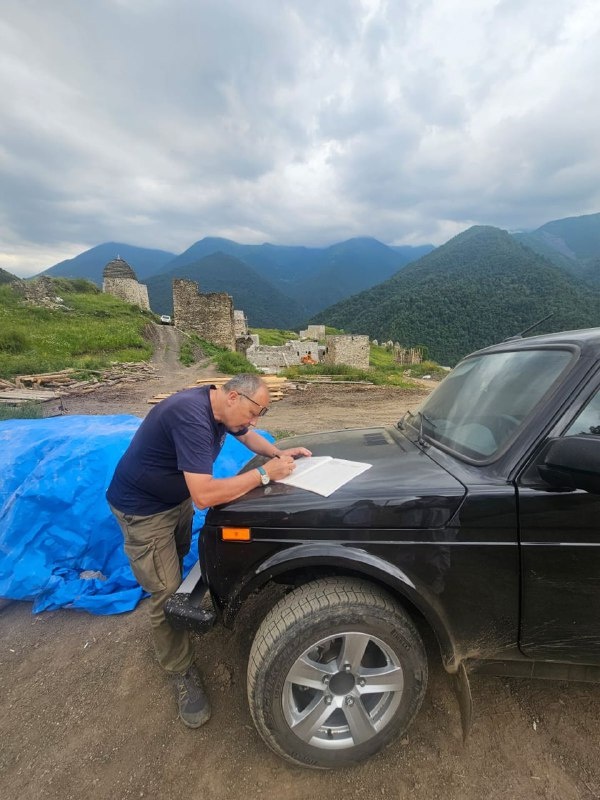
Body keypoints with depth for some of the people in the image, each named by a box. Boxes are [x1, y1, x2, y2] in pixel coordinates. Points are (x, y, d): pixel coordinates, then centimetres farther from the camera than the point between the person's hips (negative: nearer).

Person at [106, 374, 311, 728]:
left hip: (177, 497, 9)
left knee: (178, 560, 28)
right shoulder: (192, 415, -37)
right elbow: (204, 495, -42)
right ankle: (183, 673, 19)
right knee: (167, 594, -3)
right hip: (143, 508, -9)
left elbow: (247, 436, 11)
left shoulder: (222, 408, -10)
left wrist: (278, 453, -8)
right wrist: (265, 473, -34)